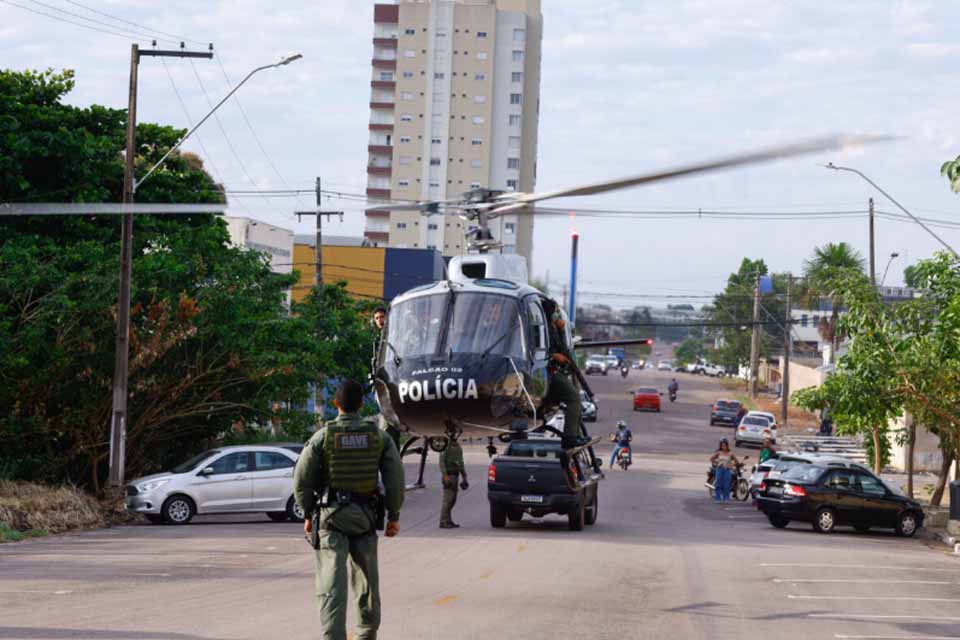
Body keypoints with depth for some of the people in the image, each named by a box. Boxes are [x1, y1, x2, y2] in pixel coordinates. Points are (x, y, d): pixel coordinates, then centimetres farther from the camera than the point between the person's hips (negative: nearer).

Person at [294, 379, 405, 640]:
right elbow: (395, 479, 1)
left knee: (332, 583, -6)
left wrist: (308, 515, 9)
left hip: (331, 515, -3)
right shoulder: (378, 436, 1)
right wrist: (394, 516, 9)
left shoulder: (323, 436, -5)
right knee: (366, 578, 18)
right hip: (365, 516, 3)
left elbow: (302, 479, -4)